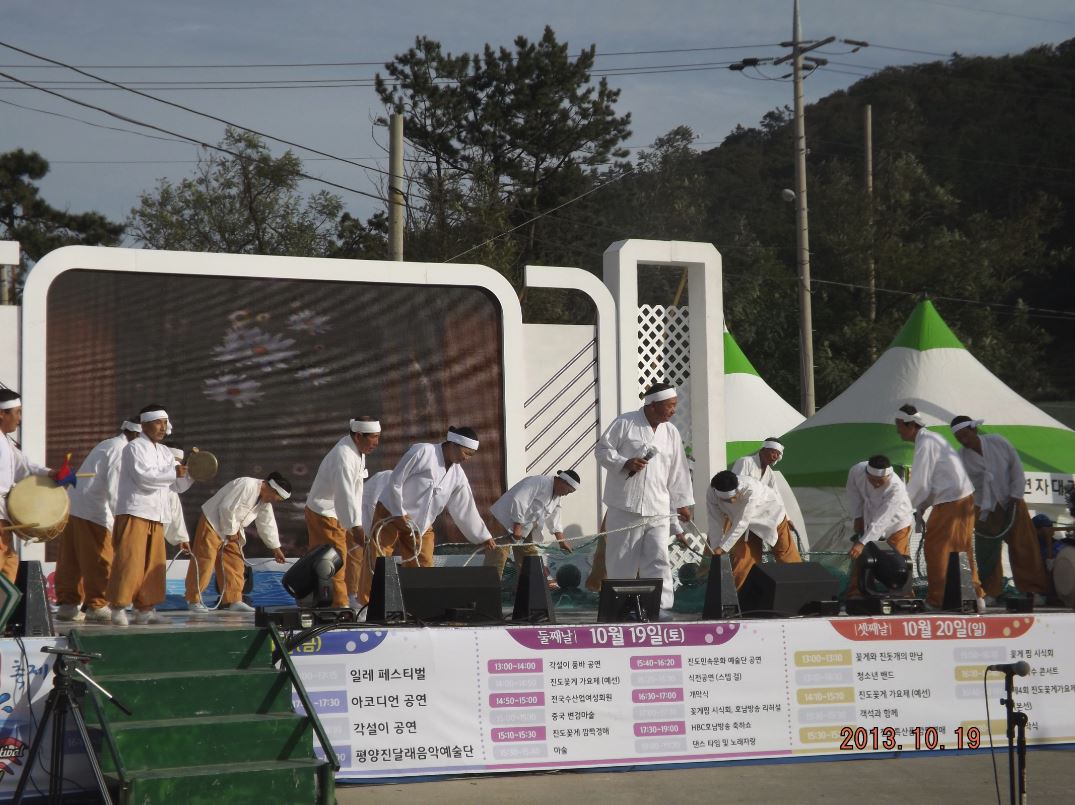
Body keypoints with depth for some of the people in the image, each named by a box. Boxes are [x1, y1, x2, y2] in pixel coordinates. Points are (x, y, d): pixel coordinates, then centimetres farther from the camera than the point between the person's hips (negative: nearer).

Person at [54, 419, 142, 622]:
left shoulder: (106, 445, 22)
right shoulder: (120, 450, -7)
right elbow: (114, 488, -16)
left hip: (73, 506, 9)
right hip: (92, 512, -9)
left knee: (71, 560, 10)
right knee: (101, 561, -3)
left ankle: (67, 604, 12)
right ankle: (97, 606, -2)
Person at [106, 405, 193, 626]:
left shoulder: (165, 452, 20)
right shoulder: (135, 448, -3)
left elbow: (179, 485, 20)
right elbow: (143, 476, -17)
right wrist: (173, 472, -18)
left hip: (156, 516, 7)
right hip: (134, 513, -7)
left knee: (153, 564, 6)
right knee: (129, 562, -10)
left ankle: (145, 609, 11)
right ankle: (118, 608, -6)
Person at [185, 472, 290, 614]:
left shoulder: (265, 501, 6)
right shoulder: (246, 485, -24)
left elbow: (267, 525, 16)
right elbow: (227, 508, -26)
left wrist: (275, 548, 19)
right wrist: (230, 531, -16)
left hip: (231, 530, 9)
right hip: (213, 523, -9)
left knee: (235, 563, 6)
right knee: (204, 562, -8)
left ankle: (233, 600, 10)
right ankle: (194, 601, -4)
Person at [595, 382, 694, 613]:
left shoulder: (671, 432, 11)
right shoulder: (624, 423, -3)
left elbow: (678, 471, 15)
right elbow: (602, 450, -1)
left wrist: (682, 502, 14)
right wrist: (625, 463, -16)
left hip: (657, 509, 3)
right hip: (625, 506, -3)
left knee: (658, 559, -6)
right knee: (622, 560, 4)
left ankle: (661, 605, -7)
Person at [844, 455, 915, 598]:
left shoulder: (896, 488, -40)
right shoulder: (857, 471, -28)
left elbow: (881, 521, -41)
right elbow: (853, 492, -4)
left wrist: (862, 543, -44)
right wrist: (857, 517, -2)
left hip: (897, 522, -4)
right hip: (869, 519, 4)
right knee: (859, 557, 2)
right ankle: (854, 595, 10)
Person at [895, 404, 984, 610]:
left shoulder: (925, 444, -16)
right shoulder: (932, 438, 15)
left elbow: (919, 483, -17)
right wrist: (922, 507, 13)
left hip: (950, 502, -10)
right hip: (965, 498, 10)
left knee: (935, 548, -1)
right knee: (962, 550, 16)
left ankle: (937, 599, 3)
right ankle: (976, 596, 20)